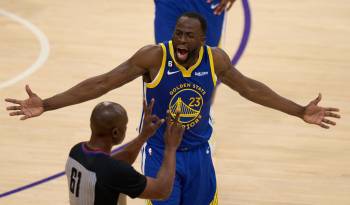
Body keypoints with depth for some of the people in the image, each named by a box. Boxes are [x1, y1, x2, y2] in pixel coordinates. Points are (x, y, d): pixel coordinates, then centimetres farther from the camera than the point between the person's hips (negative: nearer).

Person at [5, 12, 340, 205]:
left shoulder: (215, 59, -11)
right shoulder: (153, 57, -22)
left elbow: (248, 87, 6)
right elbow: (102, 83, -19)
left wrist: (300, 112, 7)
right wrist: (46, 105, -26)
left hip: (198, 153, 4)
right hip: (160, 152, -3)